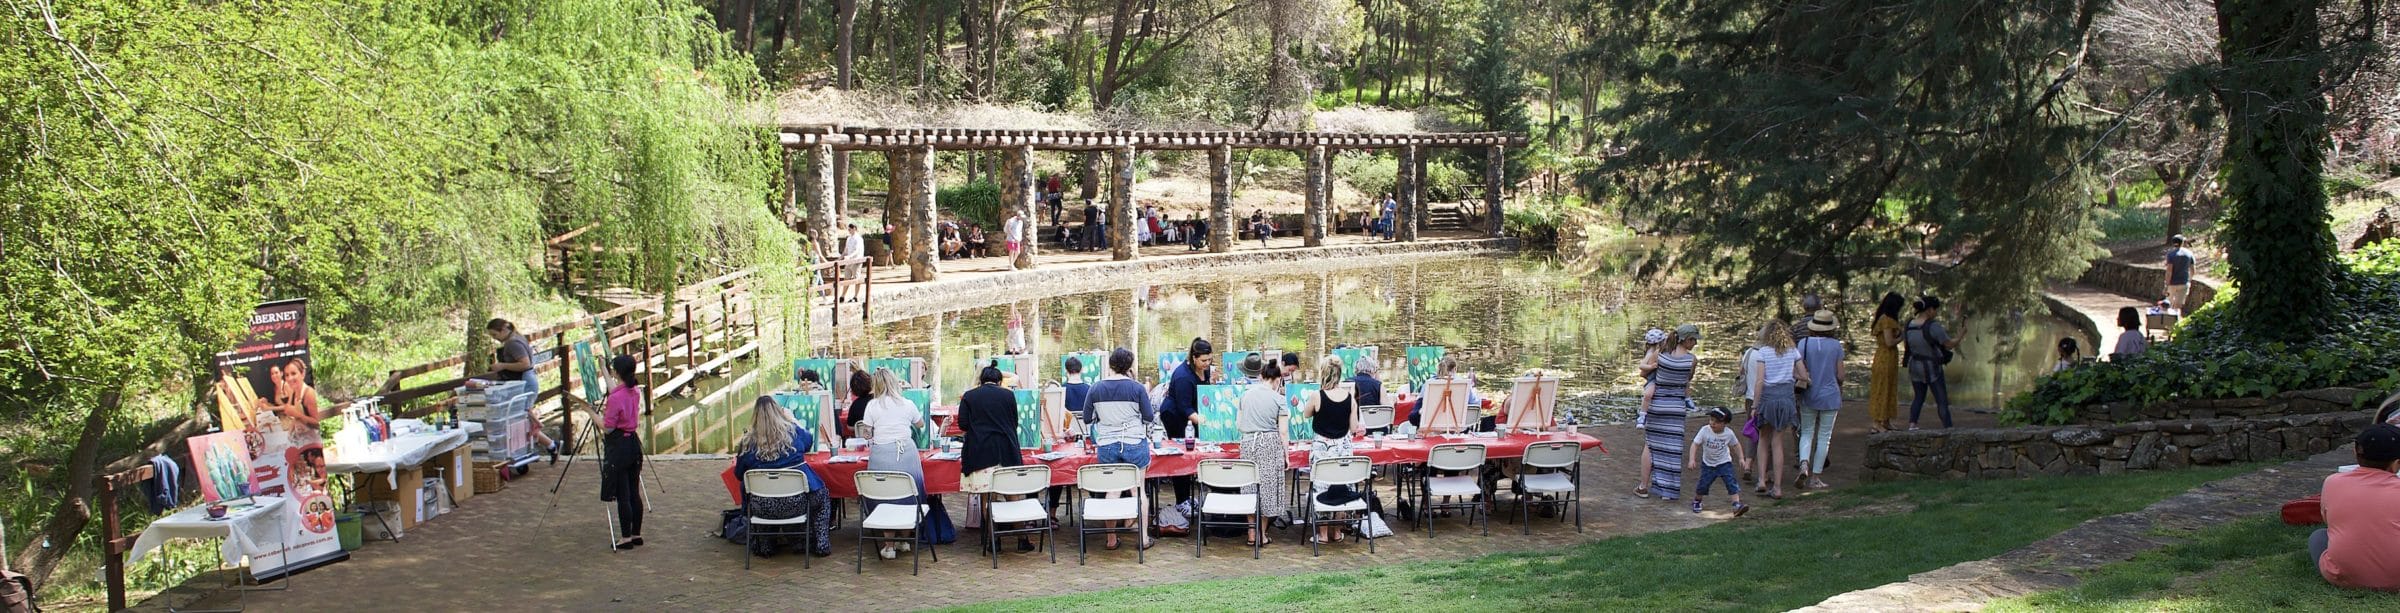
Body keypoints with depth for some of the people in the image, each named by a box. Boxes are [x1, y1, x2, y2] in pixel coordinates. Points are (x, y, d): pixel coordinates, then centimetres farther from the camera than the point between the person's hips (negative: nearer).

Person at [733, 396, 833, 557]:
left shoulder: (747, 443, -4)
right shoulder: (794, 431, -3)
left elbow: (739, 474, 7)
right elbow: (809, 442, 20)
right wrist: (792, 419, 34)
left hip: (763, 508, 0)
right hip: (797, 503, 0)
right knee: (823, 496, 31)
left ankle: (764, 546, 33)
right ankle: (821, 544, 24)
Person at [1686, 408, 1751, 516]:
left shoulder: (1729, 433, -14)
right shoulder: (1705, 430, -19)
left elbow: (1736, 445, 4)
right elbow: (1695, 444, -18)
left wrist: (1741, 458, 0)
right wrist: (1692, 459, -28)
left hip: (1724, 463, 0)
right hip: (1708, 464, 0)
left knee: (1732, 483, -16)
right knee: (1703, 485, 1)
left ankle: (1737, 505, -19)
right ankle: (1696, 501, 30)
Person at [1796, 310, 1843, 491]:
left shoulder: (1804, 343, -4)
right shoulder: (1836, 345, -5)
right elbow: (1840, 375, -2)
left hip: (1809, 395, 1)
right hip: (1830, 396, -1)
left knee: (1806, 432, 12)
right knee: (1824, 436, 7)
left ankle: (1804, 463, -14)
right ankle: (1815, 477, 7)